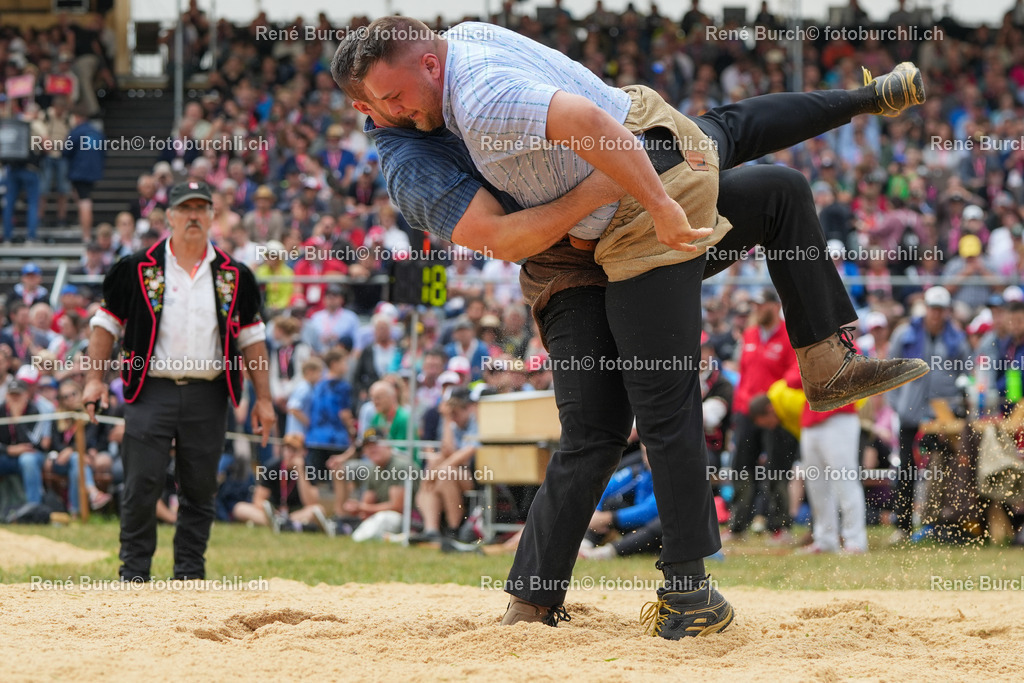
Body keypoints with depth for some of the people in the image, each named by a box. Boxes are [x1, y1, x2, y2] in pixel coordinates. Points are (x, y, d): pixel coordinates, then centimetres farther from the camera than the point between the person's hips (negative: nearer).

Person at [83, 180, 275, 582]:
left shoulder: (233, 276, 8)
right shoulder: (138, 269, 2)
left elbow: (251, 337, 12)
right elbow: (107, 322, 6)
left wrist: (263, 398, 7)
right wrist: (95, 379, -4)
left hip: (208, 396, 2)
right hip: (150, 392, -2)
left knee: (200, 489, 5)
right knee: (141, 485, -6)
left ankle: (189, 573, 14)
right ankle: (134, 573, 3)